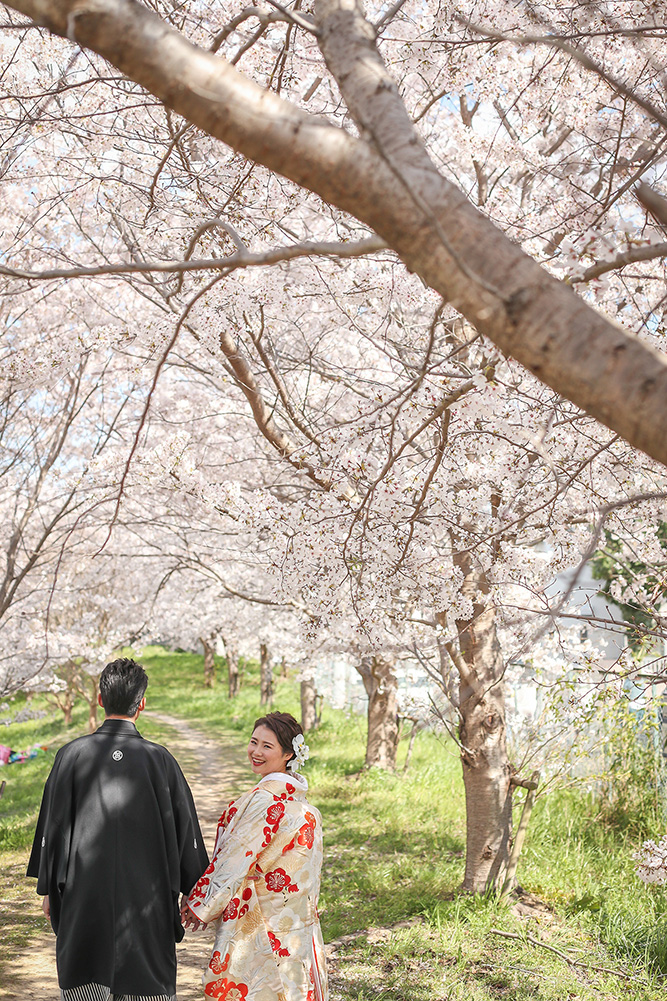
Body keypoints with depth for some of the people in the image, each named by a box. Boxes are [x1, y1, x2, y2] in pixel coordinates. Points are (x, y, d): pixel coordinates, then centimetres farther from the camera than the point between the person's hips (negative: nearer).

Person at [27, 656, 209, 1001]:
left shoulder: (72, 755, -7)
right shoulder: (159, 759, -8)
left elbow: (52, 826, -1)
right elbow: (184, 829, -1)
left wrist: (48, 888, 12)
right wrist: (194, 893, 12)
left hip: (82, 895, 1)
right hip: (145, 896, -1)